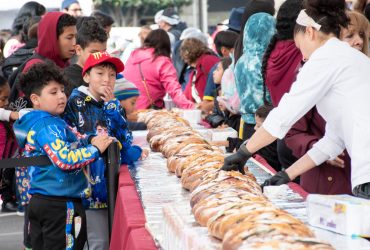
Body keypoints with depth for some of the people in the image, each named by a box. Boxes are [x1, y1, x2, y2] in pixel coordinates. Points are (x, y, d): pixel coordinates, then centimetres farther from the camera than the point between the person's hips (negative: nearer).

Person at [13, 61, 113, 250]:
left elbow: (68, 145, 22)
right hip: (60, 204, -9)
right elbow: (65, 160, -27)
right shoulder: (49, 125, -16)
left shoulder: (35, 123, 14)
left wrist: (89, 141, 8)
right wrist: (95, 149, -16)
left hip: (38, 200, 9)